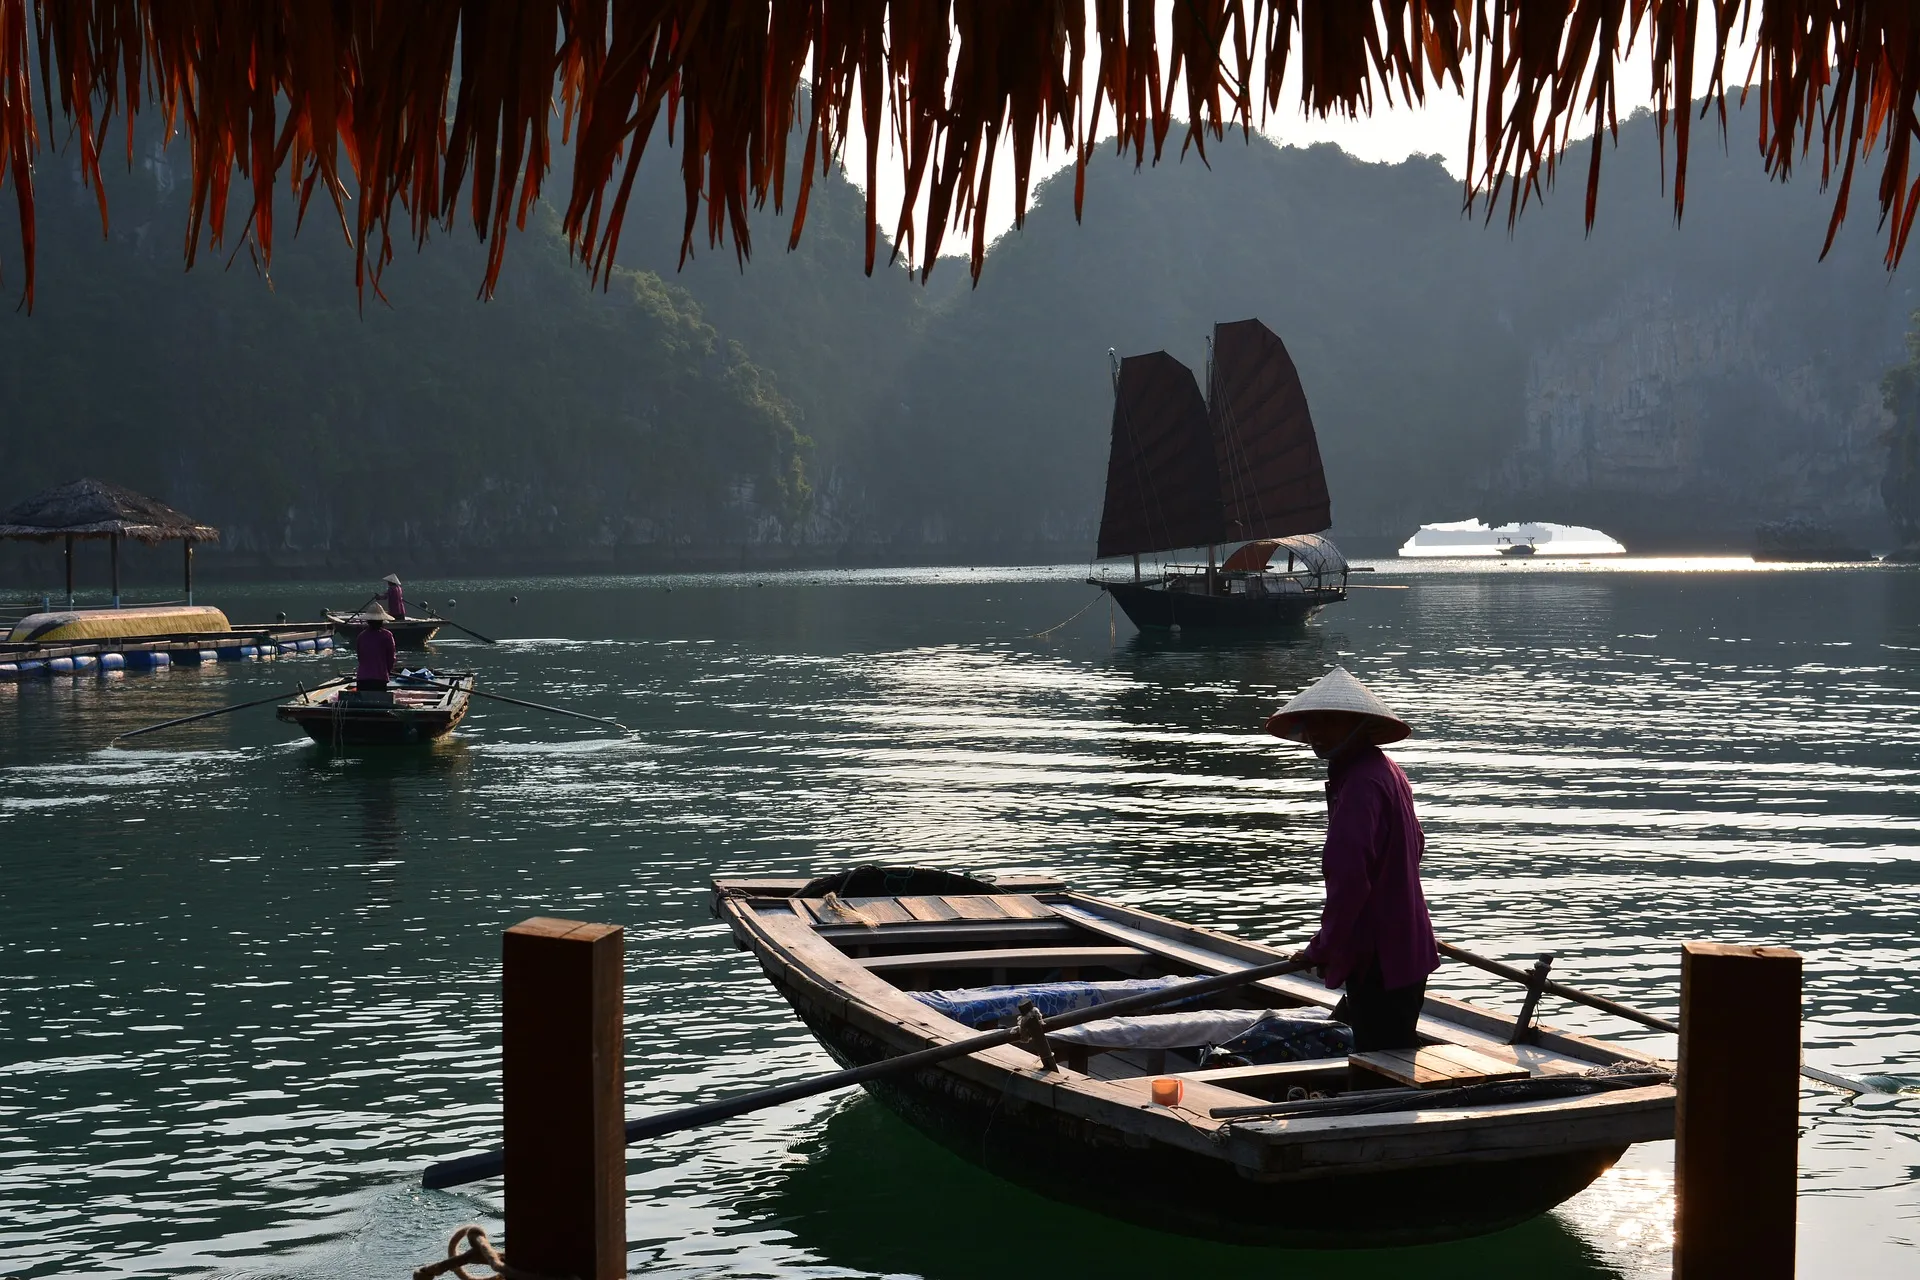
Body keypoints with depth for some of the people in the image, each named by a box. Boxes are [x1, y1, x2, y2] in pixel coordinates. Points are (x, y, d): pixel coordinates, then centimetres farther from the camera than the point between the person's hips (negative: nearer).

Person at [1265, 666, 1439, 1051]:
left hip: (1378, 958, -11)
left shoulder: (1360, 784, -20)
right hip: (1404, 950, 11)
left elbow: (1350, 877, -27)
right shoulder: (1385, 771, 14)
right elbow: (1415, 846, 26)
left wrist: (1323, 948, -17)